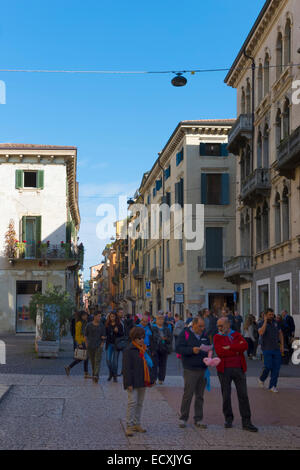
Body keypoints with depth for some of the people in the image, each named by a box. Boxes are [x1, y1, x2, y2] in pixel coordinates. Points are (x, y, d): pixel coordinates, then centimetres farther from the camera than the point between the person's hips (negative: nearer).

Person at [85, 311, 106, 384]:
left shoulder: (102, 325, 4)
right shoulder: (89, 325, 2)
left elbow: (104, 336, 9)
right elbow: (85, 335, 12)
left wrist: (102, 344, 0)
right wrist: (86, 344, 5)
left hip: (99, 346, -1)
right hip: (90, 346, 1)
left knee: (97, 361, -11)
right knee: (92, 361, 7)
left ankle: (96, 375, -20)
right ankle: (94, 373, 21)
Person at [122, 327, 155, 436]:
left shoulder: (143, 349, 13)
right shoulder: (129, 350, -11)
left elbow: (148, 365, 21)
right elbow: (127, 368, -15)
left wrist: (150, 380, 17)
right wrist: (129, 383, -20)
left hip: (142, 382, 8)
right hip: (133, 382, -8)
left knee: (140, 403, 12)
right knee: (132, 402, -10)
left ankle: (137, 424, 20)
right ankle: (129, 426, -6)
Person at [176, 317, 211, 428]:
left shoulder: (204, 334, 13)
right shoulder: (185, 334, -4)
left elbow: (208, 347, 22)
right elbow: (178, 348, -12)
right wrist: (192, 350, -24)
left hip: (203, 369, 5)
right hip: (190, 370, -5)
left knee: (200, 396, 10)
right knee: (188, 394, -6)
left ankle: (198, 419, 17)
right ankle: (183, 418, 8)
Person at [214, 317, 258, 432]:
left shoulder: (237, 335, 9)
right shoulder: (217, 337, 4)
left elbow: (245, 345, -11)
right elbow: (219, 352, -13)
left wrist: (230, 347, -16)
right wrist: (237, 350, -10)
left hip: (238, 368, 1)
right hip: (224, 370, -1)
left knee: (243, 395, -1)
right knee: (226, 396, 5)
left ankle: (246, 422, 3)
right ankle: (228, 419, 20)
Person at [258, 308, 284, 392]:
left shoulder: (276, 323, 9)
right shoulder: (261, 324, -7)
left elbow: (280, 334, 18)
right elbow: (261, 332, -27)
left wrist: (282, 345, 10)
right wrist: (265, 321, -24)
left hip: (276, 349, 5)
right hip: (267, 349, -5)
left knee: (276, 367, 0)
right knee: (268, 366, -9)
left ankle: (272, 386, 9)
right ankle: (261, 379, 20)